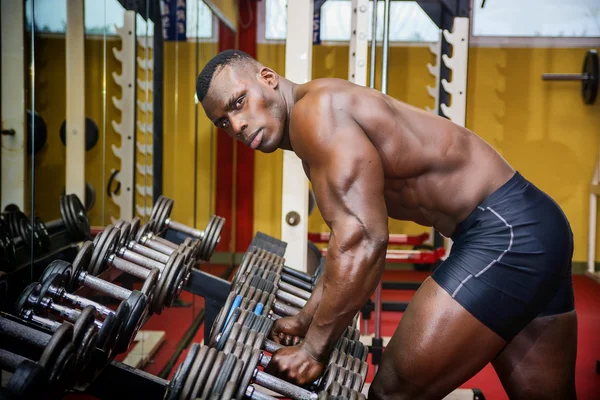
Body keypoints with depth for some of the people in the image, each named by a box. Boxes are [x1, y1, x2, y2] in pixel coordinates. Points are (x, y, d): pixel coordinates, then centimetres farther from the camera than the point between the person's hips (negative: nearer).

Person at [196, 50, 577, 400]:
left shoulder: (314, 111, -15)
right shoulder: (314, 139, 16)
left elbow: (362, 240, -23)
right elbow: (351, 241, 24)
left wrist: (314, 349, -15)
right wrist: (307, 318, 27)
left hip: (506, 231, -10)